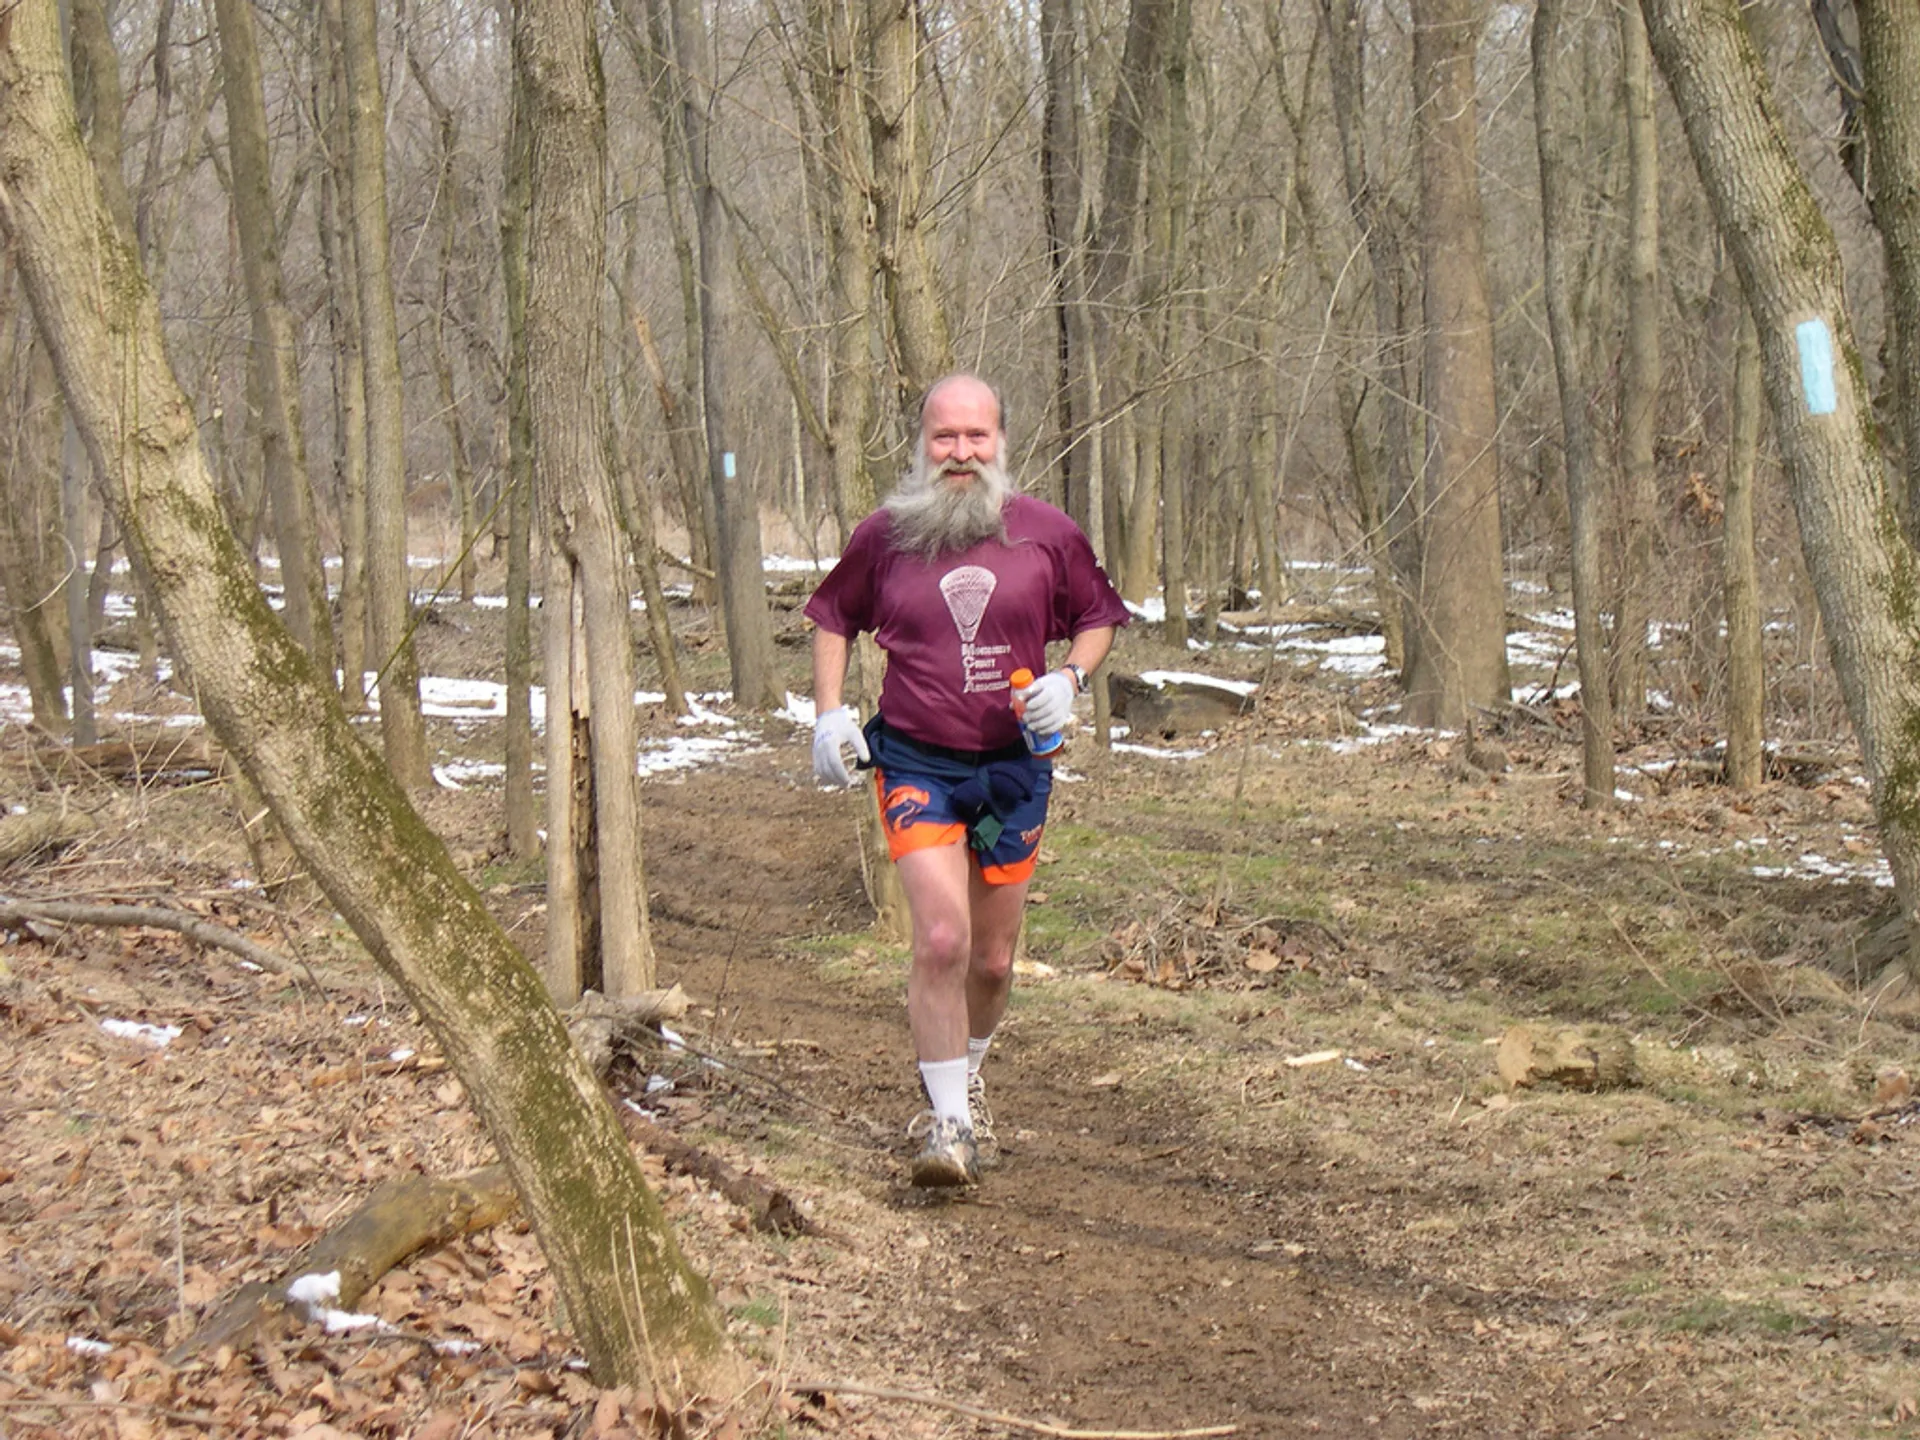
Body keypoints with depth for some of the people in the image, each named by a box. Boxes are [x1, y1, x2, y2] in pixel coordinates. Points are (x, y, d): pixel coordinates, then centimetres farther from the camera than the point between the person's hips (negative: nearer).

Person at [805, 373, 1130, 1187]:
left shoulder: (1047, 534, -2)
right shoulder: (884, 536, -2)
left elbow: (1097, 619, 12)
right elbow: (834, 617, 15)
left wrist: (1069, 679, -8)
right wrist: (828, 712, 3)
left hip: (1014, 768, 2)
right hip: (916, 763, -2)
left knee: (993, 960, 12)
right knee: (942, 939, -18)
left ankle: (962, 1080, 40)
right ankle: (948, 1122, -8)